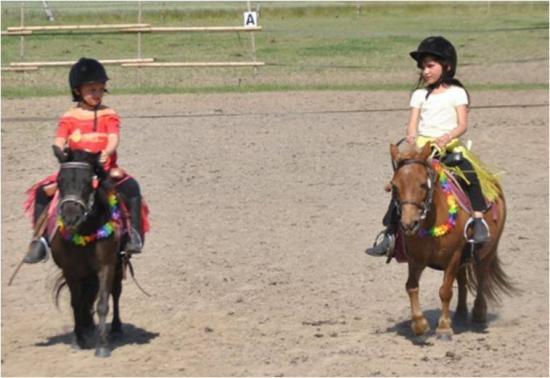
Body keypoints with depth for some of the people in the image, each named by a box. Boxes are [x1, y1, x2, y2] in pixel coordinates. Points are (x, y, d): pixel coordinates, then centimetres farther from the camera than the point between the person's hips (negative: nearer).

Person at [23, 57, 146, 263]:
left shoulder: (108, 115, 5)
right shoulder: (69, 118, 7)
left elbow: (114, 139, -10)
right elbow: (59, 142, -4)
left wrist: (106, 153, -32)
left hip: (105, 170, -1)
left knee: (131, 186, -28)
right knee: (42, 192, -17)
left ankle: (134, 233, -20)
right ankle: (41, 239, -7)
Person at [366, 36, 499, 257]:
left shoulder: (456, 93, 6)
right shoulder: (420, 95, 15)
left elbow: (462, 125, -5)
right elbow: (413, 123, 5)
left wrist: (447, 137, -25)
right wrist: (411, 136, -19)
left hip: (450, 146, -3)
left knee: (469, 174, -30)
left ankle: (479, 222, -25)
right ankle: (389, 234, -8)